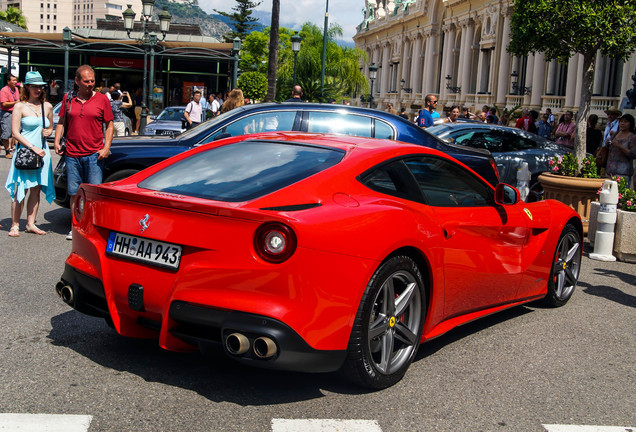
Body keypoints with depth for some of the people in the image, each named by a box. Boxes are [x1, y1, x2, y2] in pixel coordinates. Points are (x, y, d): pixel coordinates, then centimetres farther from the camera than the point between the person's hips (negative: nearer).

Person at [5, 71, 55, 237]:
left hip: (42, 152, 5)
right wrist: (33, 147, -16)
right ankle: (15, 225, 2)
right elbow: (15, 133, -7)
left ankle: (30, 223, 14)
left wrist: (47, 132, 0)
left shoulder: (47, 106, 11)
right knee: (20, 190, -5)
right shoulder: (20, 107, -3)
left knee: (36, 189, 7)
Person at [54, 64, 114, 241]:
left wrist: (106, 147, -7)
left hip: (94, 155, -2)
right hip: (72, 154, 3)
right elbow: (61, 122, 17)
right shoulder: (68, 99, 9)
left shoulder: (102, 99, 3)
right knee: (74, 193, 7)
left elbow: (109, 125, 4)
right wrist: (57, 141, 3)